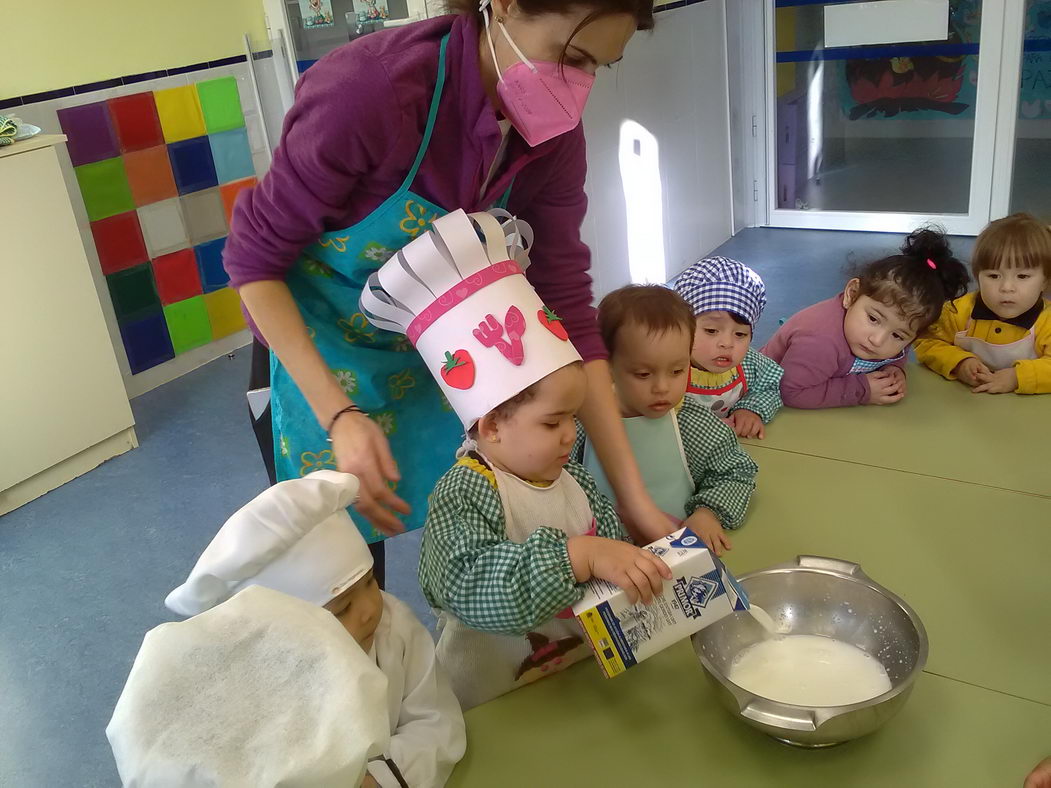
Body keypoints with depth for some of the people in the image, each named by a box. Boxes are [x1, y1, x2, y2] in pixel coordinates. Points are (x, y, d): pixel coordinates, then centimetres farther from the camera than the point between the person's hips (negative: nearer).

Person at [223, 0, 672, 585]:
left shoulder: (552, 132, -15)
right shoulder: (369, 87, -31)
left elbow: (565, 305, -12)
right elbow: (254, 256, -22)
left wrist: (635, 495, -15)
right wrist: (339, 416, -29)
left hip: (439, 351, 4)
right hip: (314, 354, -4)